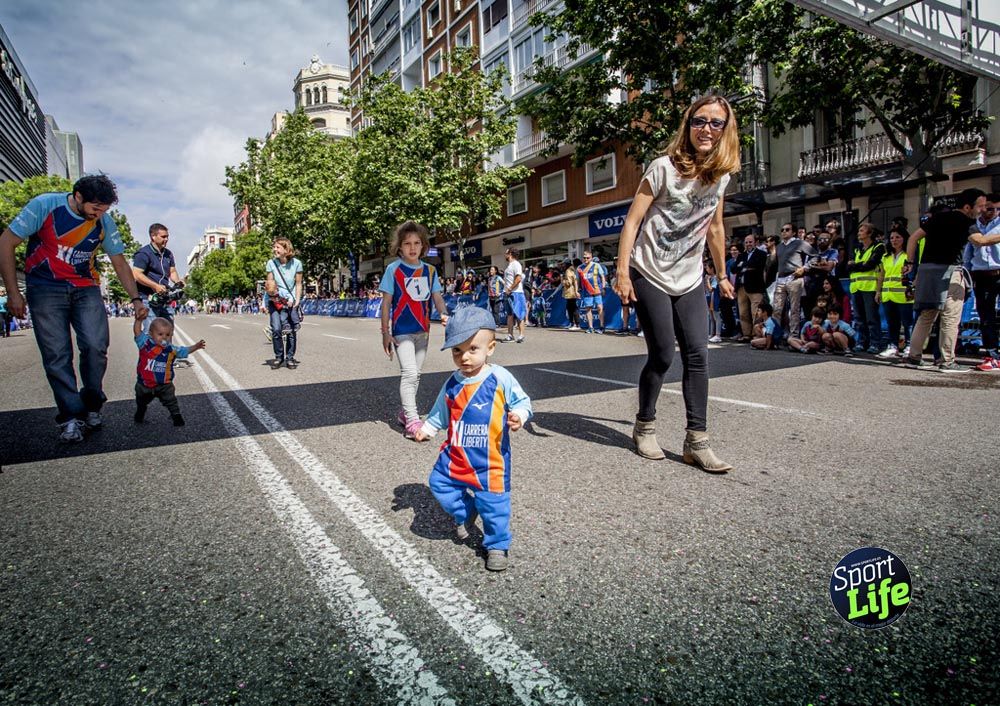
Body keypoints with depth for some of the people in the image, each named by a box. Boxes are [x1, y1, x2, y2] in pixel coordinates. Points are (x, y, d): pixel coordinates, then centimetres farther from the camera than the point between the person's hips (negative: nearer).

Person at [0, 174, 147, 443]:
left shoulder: (104, 222, -3)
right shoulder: (44, 206, -13)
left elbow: (120, 263, 7)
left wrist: (136, 299, 2)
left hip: (86, 289, 2)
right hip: (46, 289, -2)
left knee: (96, 346, -12)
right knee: (57, 355, -7)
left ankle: (91, 406, 8)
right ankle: (71, 416, 3)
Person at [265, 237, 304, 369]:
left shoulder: (296, 263, -6)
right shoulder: (271, 263, -4)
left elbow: (298, 284, 1)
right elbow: (269, 283, 2)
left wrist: (297, 300, -8)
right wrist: (271, 291, -18)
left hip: (290, 300, 0)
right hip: (274, 300, 0)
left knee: (291, 330, 0)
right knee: (276, 329, -11)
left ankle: (290, 358, 13)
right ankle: (278, 357, 6)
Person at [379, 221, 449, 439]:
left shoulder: (430, 270, 5)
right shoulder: (394, 270, -6)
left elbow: (437, 298, 4)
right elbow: (386, 303, -5)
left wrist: (444, 313, -18)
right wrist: (385, 333, -7)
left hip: (422, 331, 5)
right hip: (402, 330, -5)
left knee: (414, 374, 15)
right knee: (409, 373, -15)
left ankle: (405, 412, 30)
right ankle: (411, 421, -12)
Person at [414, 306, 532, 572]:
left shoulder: (501, 379, -12)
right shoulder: (452, 384, 2)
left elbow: (522, 401, -6)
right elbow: (440, 413, 17)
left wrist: (518, 416, -25)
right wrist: (426, 428, 9)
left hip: (490, 459, -5)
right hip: (455, 455, 5)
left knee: (493, 503, 1)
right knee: (439, 483, 9)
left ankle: (497, 545, 24)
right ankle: (464, 513, 36)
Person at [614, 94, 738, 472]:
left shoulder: (721, 175, 5)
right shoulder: (664, 168, -12)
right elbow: (632, 220, -14)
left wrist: (722, 274, 19)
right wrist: (622, 273, -20)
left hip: (689, 279, 5)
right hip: (650, 275, -5)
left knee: (697, 355, -3)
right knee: (662, 356, -3)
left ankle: (696, 441, 4)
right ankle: (644, 427, 19)